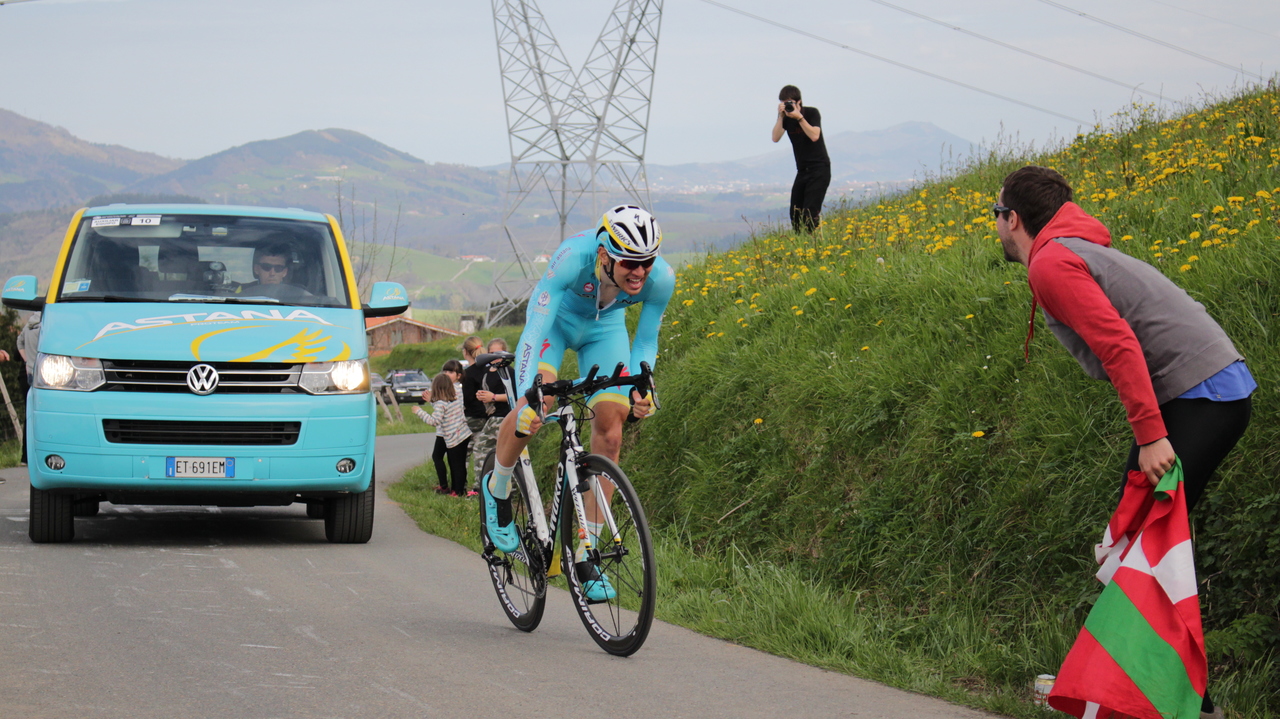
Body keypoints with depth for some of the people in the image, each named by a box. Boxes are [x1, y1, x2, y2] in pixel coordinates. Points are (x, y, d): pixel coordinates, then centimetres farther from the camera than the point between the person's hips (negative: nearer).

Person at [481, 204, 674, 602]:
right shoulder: (574, 257, -41)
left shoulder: (661, 279, -31)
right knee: (534, 406, -27)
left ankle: (586, 556, -1)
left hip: (605, 328, 3)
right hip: (557, 319, -3)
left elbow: (645, 342, -15)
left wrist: (640, 388, -34)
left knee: (610, 435, -10)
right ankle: (497, 489, 4)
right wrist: (528, 395, -55)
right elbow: (535, 327, -43)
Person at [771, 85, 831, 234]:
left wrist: (799, 117, -25)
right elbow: (775, 138, -10)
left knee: (810, 210, -16)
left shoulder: (812, 113, -8)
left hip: (819, 168, -6)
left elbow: (814, 136, -22)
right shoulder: (786, 118, 3)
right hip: (802, 170, 6)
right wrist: (781, 116, -18)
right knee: (795, 213, 2)